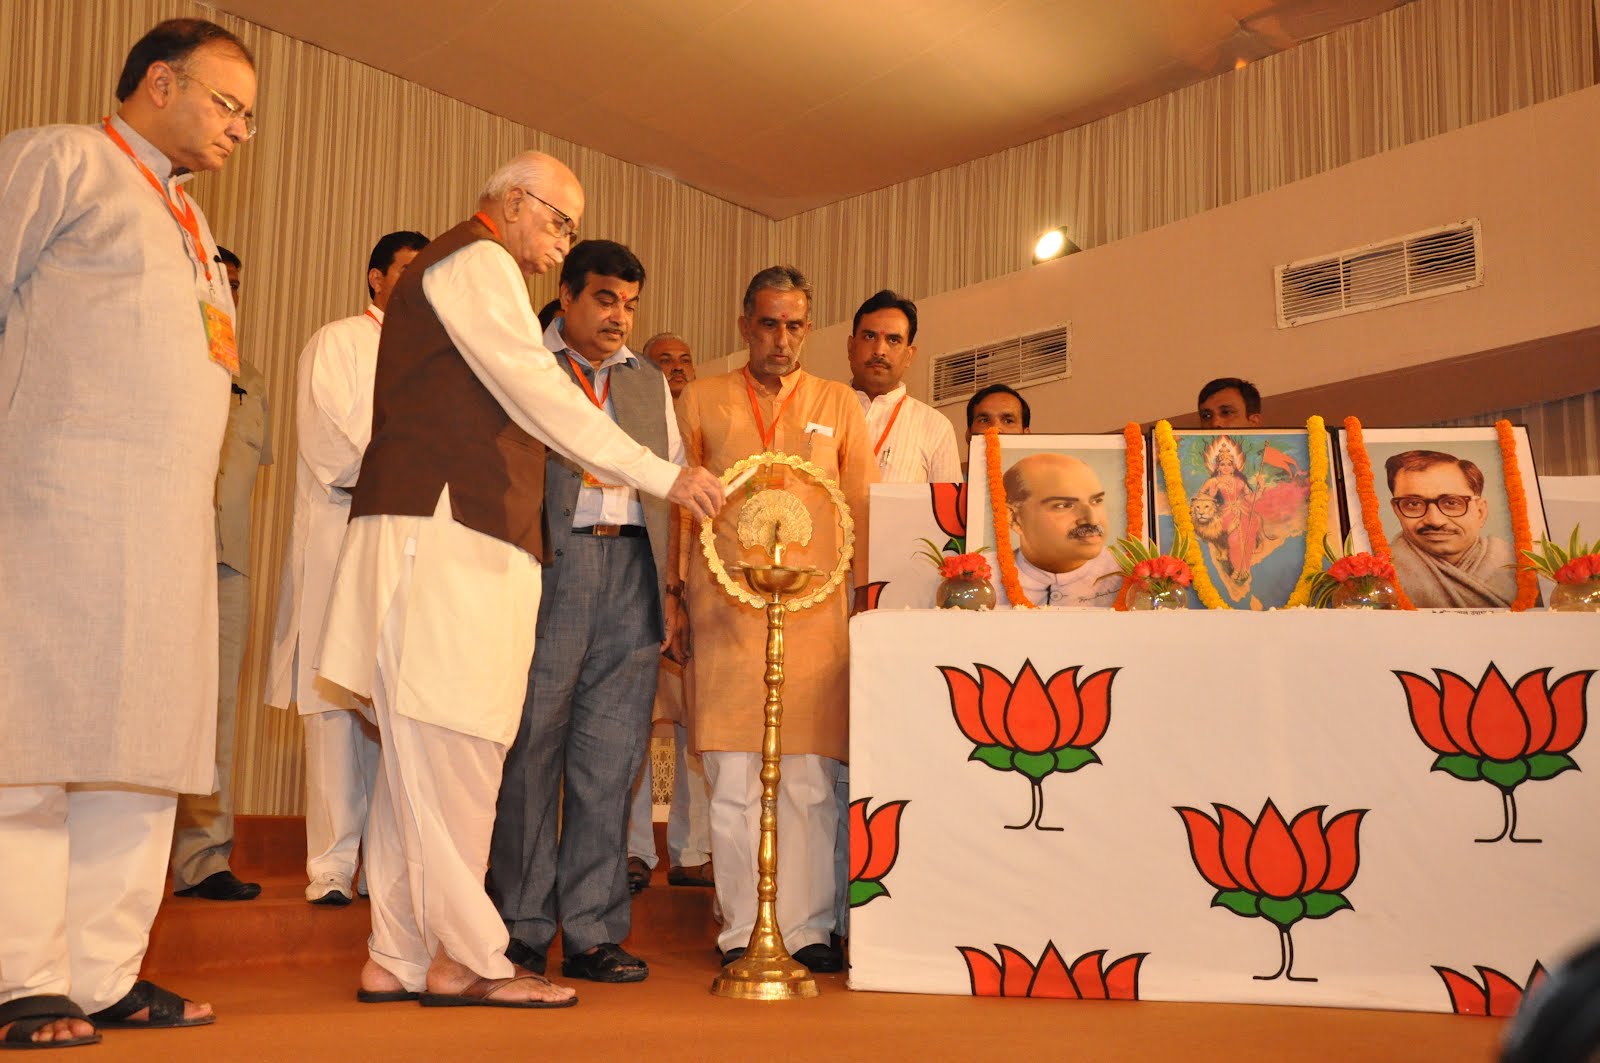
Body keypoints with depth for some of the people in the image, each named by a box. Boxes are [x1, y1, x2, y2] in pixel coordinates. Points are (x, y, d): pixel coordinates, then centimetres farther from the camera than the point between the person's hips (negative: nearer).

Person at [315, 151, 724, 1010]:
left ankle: (398, 960, 9)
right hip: (446, 528, -10)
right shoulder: (476, 262, -1)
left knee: (421, 758, 6)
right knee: (451, 747, -9)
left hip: (453, 533, 10)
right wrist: (665, 476, -9)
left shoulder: (459, 269, 30)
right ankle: (464, 958, -5)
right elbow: (539, 396, -10)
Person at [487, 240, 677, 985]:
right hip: (547, 563, -4)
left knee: (610, 757, 2)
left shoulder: (651, 384, 22)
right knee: (531, 749, -2)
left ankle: (592, 933, 9)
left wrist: (670, 586, 10)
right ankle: (522, 932, 8)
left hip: (632, 569, 4)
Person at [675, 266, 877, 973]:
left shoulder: (838, 406, 15)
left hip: (815, 614, 1)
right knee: (733, 777, 0)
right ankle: (743, 931, 9)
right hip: (724, 613, 0)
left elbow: (863, 511, 15)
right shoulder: (700, 402, 13)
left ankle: (807, 928, 10)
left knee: (810, 778, 0)